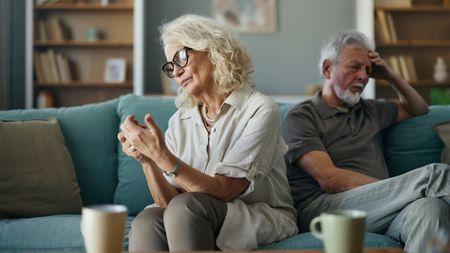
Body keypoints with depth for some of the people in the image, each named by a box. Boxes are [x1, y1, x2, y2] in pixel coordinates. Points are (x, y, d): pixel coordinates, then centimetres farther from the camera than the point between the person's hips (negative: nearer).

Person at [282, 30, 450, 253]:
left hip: (381, 210, 6)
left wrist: (391, 77, 26)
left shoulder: (369, 110, 29)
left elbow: (418, 109, 45)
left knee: (429, 207, -35)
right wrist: (401, 188, -12)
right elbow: (329, 179, -7)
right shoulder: (300, 117, 7)